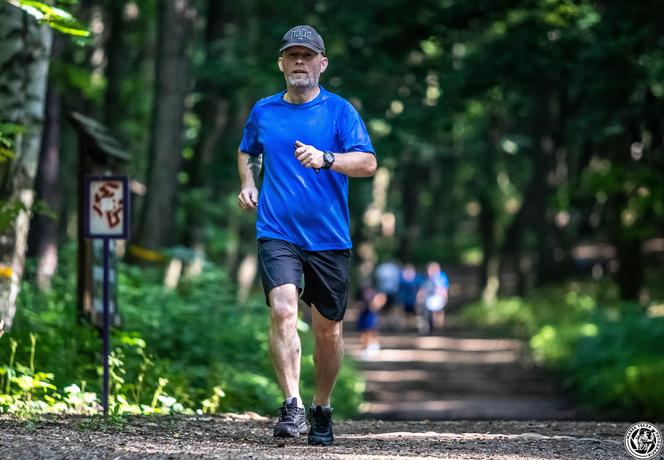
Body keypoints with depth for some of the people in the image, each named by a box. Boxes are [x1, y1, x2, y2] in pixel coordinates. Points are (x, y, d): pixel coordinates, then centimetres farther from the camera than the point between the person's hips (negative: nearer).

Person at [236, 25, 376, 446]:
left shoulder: (340, 110, 1)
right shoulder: (263, 111, 10)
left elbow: (368, 163, -9)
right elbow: (247, 152, 29)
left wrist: (325, 159, -25)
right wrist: (248, 184, 10)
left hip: (329, 237, 0)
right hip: (277, 233, 1)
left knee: (328, 328, 6)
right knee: (283, 311, -21)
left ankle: (322, 411, 24)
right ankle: (292, 405, -24)